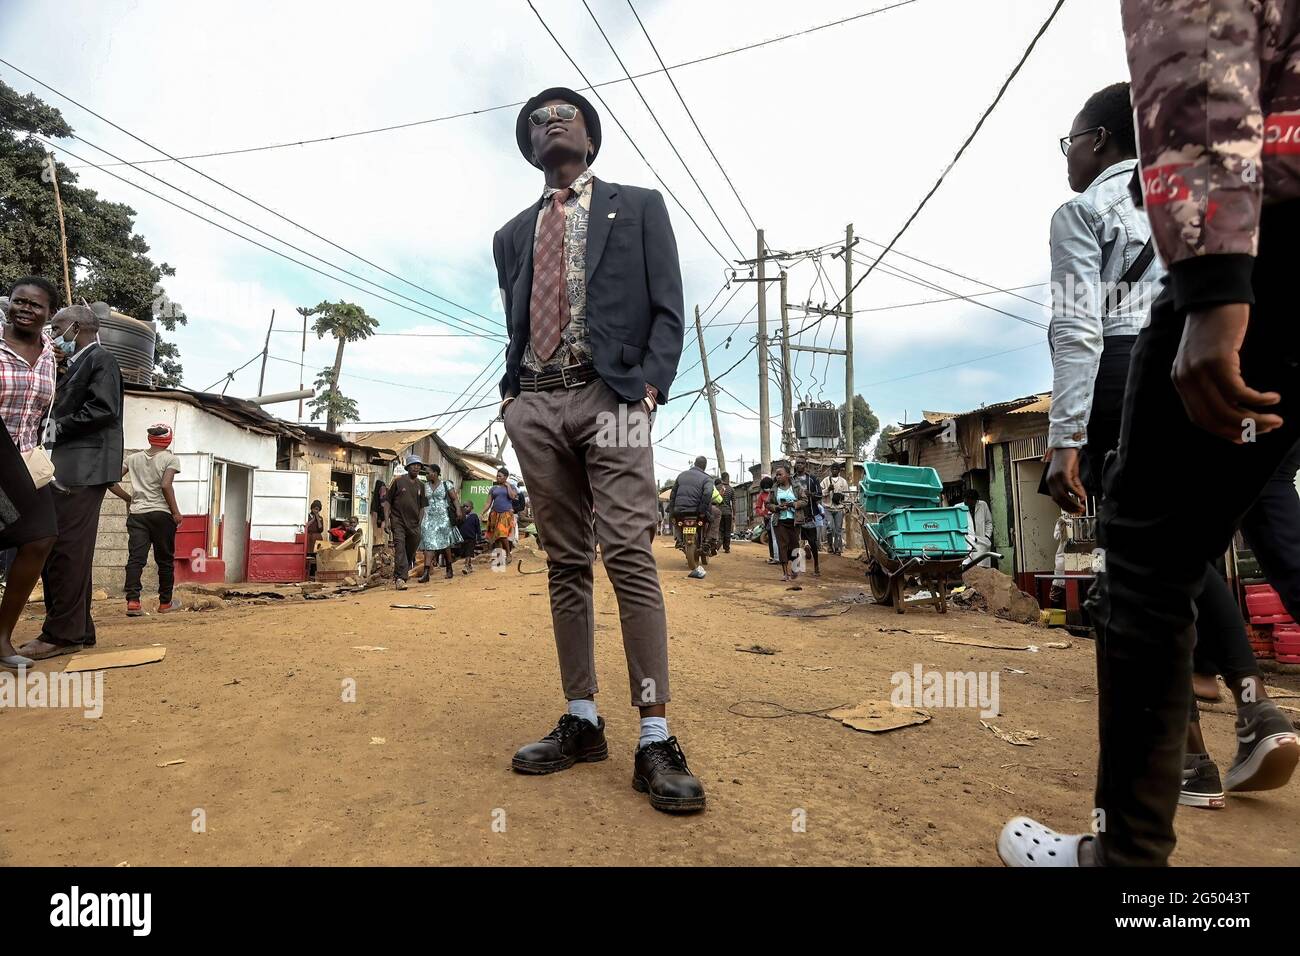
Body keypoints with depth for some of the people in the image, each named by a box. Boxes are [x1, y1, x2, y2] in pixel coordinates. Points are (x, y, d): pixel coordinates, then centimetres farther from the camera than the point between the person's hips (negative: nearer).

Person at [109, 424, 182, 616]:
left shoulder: (133, 458, 12)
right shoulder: (170, 459, -1)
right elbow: (165, 485, -15)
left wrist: (128, 498, 20)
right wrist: (176, 512, -9)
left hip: (136, 513, 3)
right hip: (161, 513, -3)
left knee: (135, 558, -2)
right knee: (165, 559, 7)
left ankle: (132, 601, -15)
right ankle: (165, 602, 15)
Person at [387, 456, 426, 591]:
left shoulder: (421, 485, 10)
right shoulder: (398, 481, -2)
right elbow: (388, 501, 1)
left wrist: (420, 523, 4)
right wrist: (387, 520, -5)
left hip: (413, 523, 5)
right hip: (398, 520, -4)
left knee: (411, 550, 10)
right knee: (399, 547, -15)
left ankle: (399, 574, 30)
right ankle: (400, 578, -18)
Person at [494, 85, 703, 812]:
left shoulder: (638, 207, 13)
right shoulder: (514, 233, 24)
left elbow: (669, 311, 3)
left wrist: (648, 389, -11)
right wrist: (511, 394, 6)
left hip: (609, 397, -4)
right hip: (536, 406, 5)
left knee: (630, 558, -13)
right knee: (566, 563, 5)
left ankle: (655, 740, -10)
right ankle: (583, 721, 12)